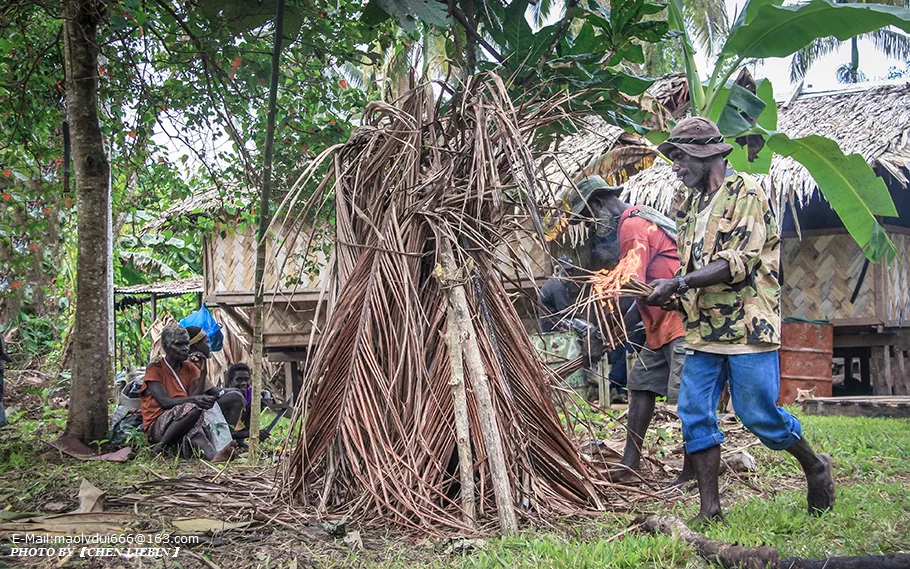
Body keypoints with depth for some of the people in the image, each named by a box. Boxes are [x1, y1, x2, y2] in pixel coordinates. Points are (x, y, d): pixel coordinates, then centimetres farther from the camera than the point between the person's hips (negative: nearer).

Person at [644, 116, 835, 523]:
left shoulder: (746, 192, -6)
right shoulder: (692, 206, 18)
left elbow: (739, 262, -16)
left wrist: (679, 283, -20)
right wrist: (673, 297, 3)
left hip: (748, 327, -7)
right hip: (703, 330, 7)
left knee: (758, 414, -3)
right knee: (695, 414, -1)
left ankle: (815, 466, 26)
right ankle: (710, 509, 8)